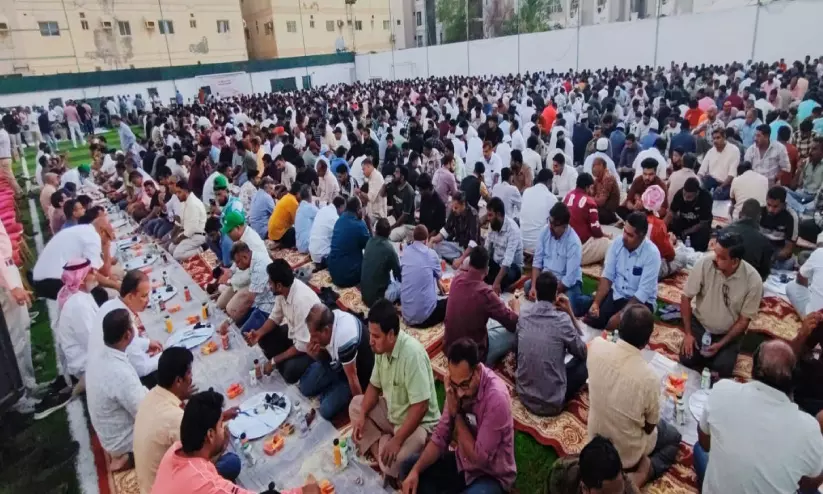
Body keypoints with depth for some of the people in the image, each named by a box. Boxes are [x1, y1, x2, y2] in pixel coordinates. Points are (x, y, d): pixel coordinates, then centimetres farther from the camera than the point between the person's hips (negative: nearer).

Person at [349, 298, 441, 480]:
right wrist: (362, 416, -7)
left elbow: (420, 406, -31)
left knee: (390, 462, -29)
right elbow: (374, 385, 7)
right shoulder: (381, 348, -7)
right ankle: (379, 449, -5)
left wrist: (397, 440, -30)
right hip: (391, 412, 8)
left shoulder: (413, 354, -32)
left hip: (419, 422, -8)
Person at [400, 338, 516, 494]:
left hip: (491, 475, -6)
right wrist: (416, 470, -16)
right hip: (461, 463, 6)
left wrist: (457, 413, -24)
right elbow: (440, 436, -3)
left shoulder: (496, 397, -31)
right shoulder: (457, 386, -10)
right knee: (409, 467, -4)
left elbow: (479, 457, -25)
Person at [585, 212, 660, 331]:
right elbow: (607, 276, -5)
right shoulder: (617, 243, -7)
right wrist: (596, 302, -19)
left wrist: (620, 315, -27)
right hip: (616, 294, 4)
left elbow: (643, 293, -23)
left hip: (641, 301, -4)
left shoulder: (652, 254, -21)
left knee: (615, 325, -28)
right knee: (591, 319, -16)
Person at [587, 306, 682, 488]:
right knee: (673, 437, 27)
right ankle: (642, 473, 6)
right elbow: (650, 427, -12)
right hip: (628, 452, -6)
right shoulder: (649, 377, -34)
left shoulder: (596, 346, -26)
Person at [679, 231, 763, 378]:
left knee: (722, 369, -18)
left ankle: (719, 352, 15)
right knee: (686, 360, -16)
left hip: (729, 332, 0)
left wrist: (721, 344, -18)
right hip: (699, 324, 0)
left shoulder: (753, 280, -22)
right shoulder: (704, 263, -23)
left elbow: (744, 320, -11)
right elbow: (686, 298, -11)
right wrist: (688, 333, -12)